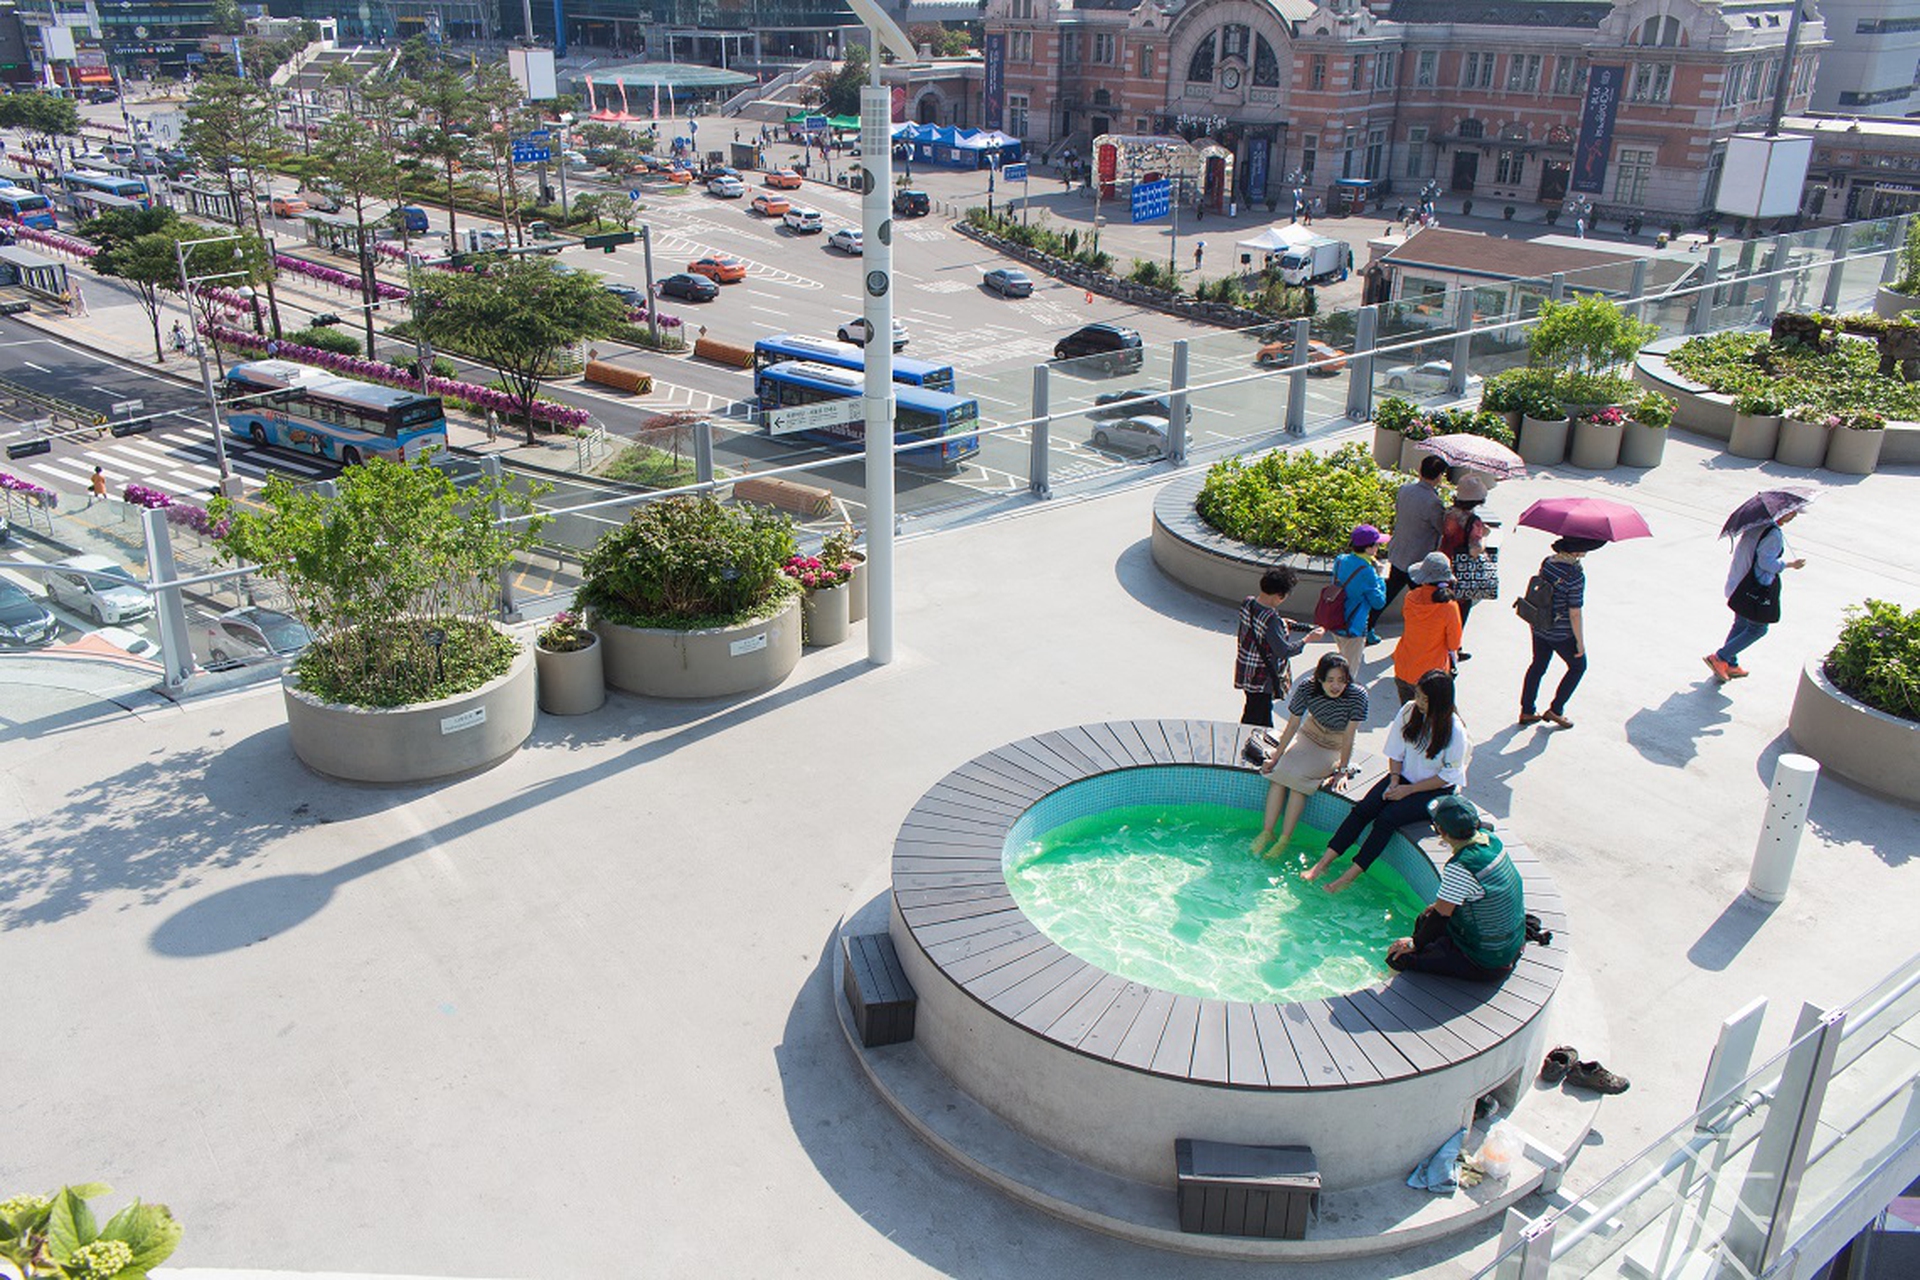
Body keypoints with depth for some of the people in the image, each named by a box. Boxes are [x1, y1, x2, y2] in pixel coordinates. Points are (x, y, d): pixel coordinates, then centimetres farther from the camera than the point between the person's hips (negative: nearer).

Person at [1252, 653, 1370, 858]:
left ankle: (1285, 839, -18)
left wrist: (1342, 771, -19)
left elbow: (1349, 736, -21)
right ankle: (1267, 831, -12)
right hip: (1308, 737, 3)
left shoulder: (1357, 696, -26)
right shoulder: (1307, 688, -19)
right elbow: (1293, 724, -9)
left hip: (1335, 749, -3)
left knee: (1298, 779, -26)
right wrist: (1276, 757, -5)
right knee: (1280, 773, -22)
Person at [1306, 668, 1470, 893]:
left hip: (1435, 791, -5)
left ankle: (1350, 876, -24)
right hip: (1404, 777, 5)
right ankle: (1323, 862, -19)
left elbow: (1448, 776, -13)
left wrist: (1408, 790, -15)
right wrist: (1394, 782, -8)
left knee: (1387, 819, -26)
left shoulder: (1454, 731, -19)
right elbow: (1396, 751, 5)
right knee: (1362, 809, -17)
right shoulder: (1409, 711, -5)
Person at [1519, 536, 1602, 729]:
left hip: (1539, 627, 6)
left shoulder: (1547, 562, -4)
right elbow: (1574, 614, -22)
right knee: (1578, 666, 18)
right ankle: (1555, 710, 21)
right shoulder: (1575, 575, -26)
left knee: (1538, 666, 21)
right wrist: (1580, 642, -11)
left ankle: (1526, 711, 29)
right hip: (1562, 633, -6)